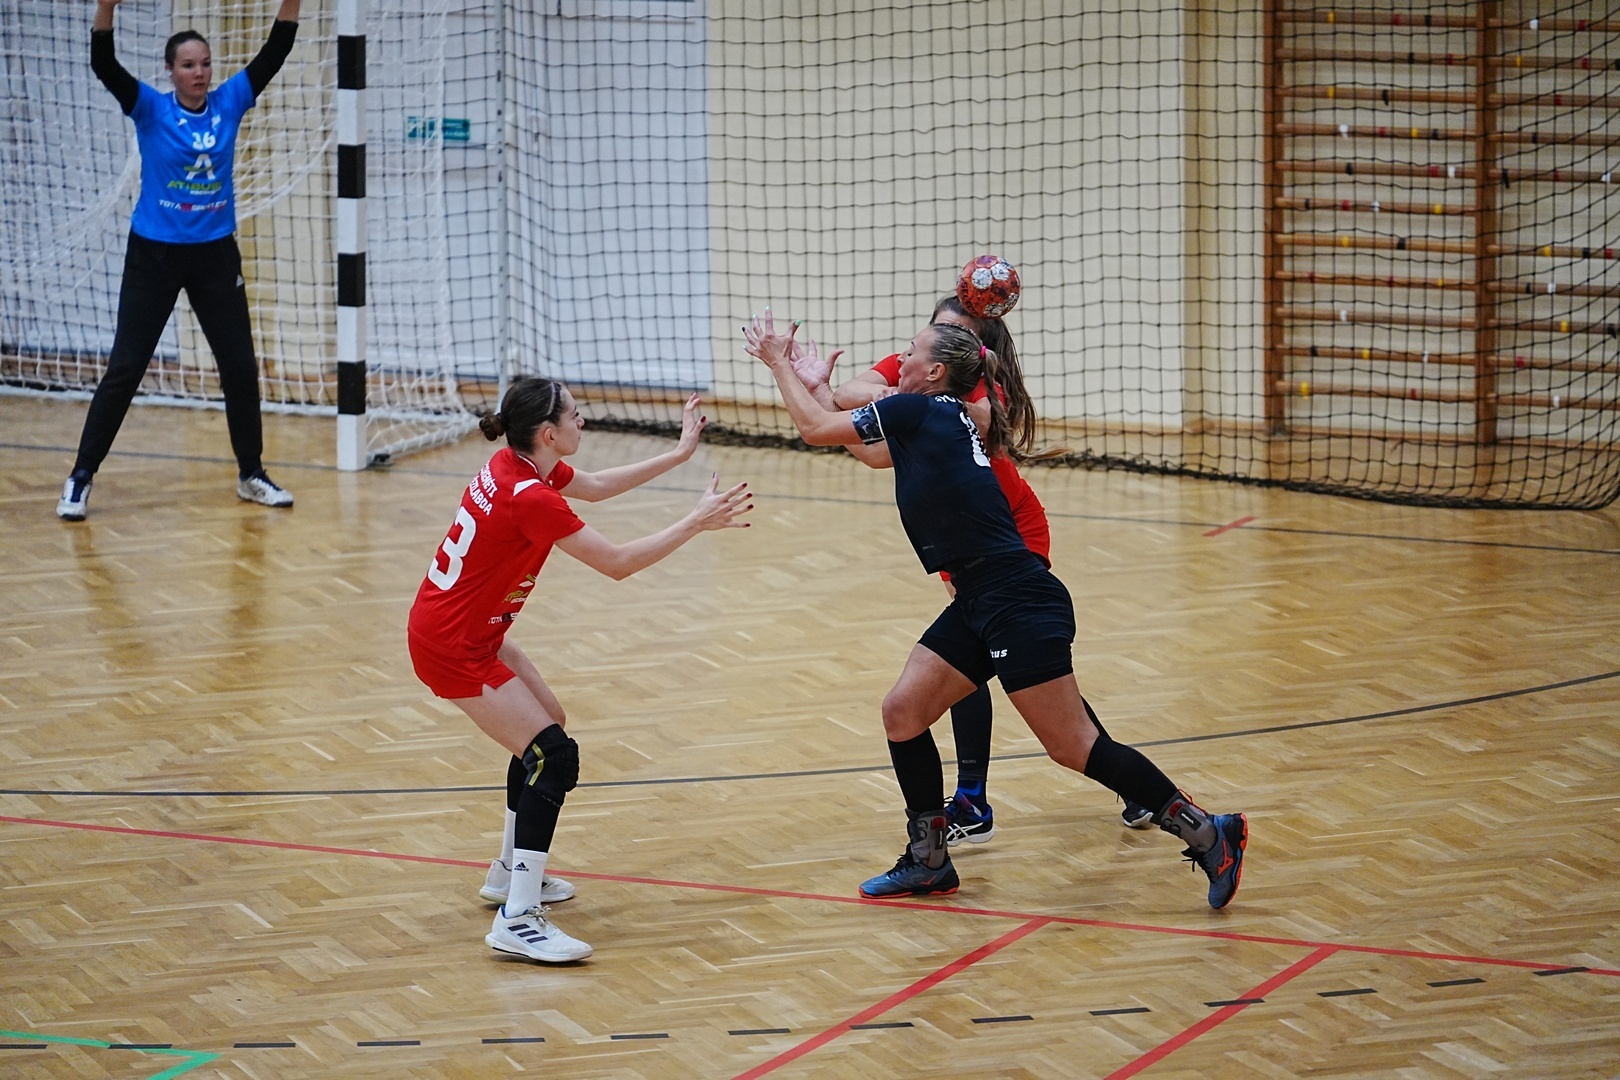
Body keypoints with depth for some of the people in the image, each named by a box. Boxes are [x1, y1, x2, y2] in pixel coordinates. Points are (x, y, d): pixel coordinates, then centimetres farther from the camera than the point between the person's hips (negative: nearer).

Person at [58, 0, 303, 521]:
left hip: (216, 255, 3)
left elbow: (274, 53, -4)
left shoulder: (229, 104, 0)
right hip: (154, 253, -3)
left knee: (240, 366, 6)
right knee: (124, 369, -2)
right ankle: (81, 478, 4)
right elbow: (104, 66, -22)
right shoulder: (151, 109, -8)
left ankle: (251, 474, 21)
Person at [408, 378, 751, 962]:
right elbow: (618, 563, -21)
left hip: (475, 631, 10)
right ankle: (517, 919, -17)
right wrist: (696, 522, -13)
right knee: (554, 755, -14)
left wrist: (679, 453, 17)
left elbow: (595, 486, 20)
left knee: (547, 724, 24)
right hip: (450, 646, -10)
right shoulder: (531, 499, -27)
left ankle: (511, 870, 36)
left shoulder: (517, 464, 1)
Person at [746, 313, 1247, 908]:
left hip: (1022, 606, -10)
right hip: (979, 607, 10)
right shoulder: (942, 421, 16)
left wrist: (778, 361, 13)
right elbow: (855, 437, 33)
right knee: (903, 712, 8)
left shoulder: (918, 410, -10)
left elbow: (815, 429, -1)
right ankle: (928, 861, 17)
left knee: (1072, 747, -9)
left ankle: (1207, 833, -6)